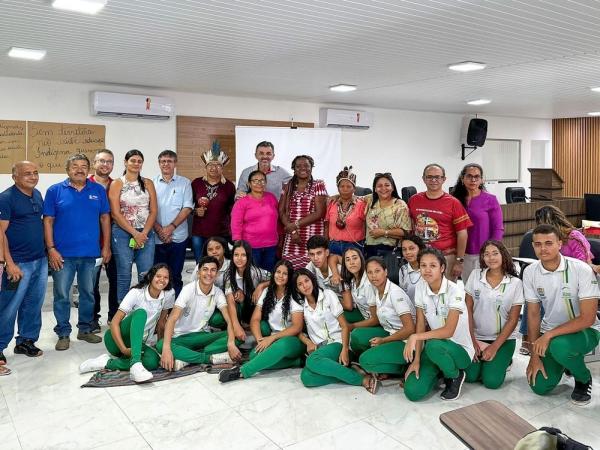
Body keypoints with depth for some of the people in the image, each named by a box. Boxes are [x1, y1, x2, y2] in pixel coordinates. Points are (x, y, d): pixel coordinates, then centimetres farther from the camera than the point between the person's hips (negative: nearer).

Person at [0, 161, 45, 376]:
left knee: (33, 305, 14)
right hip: (19, 263, -7)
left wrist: (48, 251, 15)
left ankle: (26, 340, 28)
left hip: (40, 261, 7)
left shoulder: (37, 195, 10)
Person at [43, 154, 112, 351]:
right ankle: (63, 333, 17)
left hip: (91, 254, 2)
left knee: (88, 294, 13)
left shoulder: (98, 190, 5)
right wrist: (51, 249, -8)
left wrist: (106, 246, 3)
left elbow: (105, 218, 8)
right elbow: (48, 221, 0)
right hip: (63, 254, -2)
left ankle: (85, 329, 27)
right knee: (62, 295, 4)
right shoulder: (55, 191, 1)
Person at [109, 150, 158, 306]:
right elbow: (116, 213, -4)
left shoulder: (148, 183, 11)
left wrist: (144, 234, -7)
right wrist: (134, 233, -11)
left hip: (146, 233, 2)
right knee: (124, 275, 0)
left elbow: (153, 211, 6)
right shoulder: (117, 184, 3)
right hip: (123, 233, -2)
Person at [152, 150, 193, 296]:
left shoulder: (184, 183, 4)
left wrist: (171, 227, -12)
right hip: (157, 238, 1)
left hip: (178, 237, -1)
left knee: (175, 277, 6)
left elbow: (187, 208, -3)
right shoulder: (152, 183, 6)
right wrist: (159, 230, -10)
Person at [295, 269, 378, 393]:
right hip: (319, 347, 3)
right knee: (306, 377, -29)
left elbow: (344, 326, -3)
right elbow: (299, 331, 14)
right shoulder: (300, 305, 10)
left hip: (337, 343, -3)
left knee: (312, 360, -36)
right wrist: (308, 342, -8)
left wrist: (345, 350, -17)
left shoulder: (328, 295, 1)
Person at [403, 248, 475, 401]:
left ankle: (455, 376, -5)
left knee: (433, 346, -39)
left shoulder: (454, 291, -19)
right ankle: (441, 369, 16)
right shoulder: (420, 287, -4)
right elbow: (421, 324, -3)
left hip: (460, 349, -4)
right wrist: (416, 359, -8)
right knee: (412, 392, -14)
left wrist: (415, 337, -30)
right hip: (436, 344, 4)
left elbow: (449, 331, -25)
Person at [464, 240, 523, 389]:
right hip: (478, 336, 2)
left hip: (504, 338, -1)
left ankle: (503, 360, 15)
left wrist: (494, 347, -11)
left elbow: (513, 320, -6)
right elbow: (468, 310, -2)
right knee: (470, 376, -14)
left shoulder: (515, 283, -8)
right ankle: (482, 358, 17)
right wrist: (474, 341, -6)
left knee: (491, 381, -16)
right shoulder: (475, 275, -5)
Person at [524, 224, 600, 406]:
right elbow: (533, 314, -2)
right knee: (540, 387, -6)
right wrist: (534, 355, -5)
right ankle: (563, 361, 26)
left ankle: (584, 379, -2)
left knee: (559, 346, -37)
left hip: (584, 330, -4)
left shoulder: (581, 270, -21)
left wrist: (549, 335, -26)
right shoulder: (530, 272, -9)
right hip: (549, 334, 4)